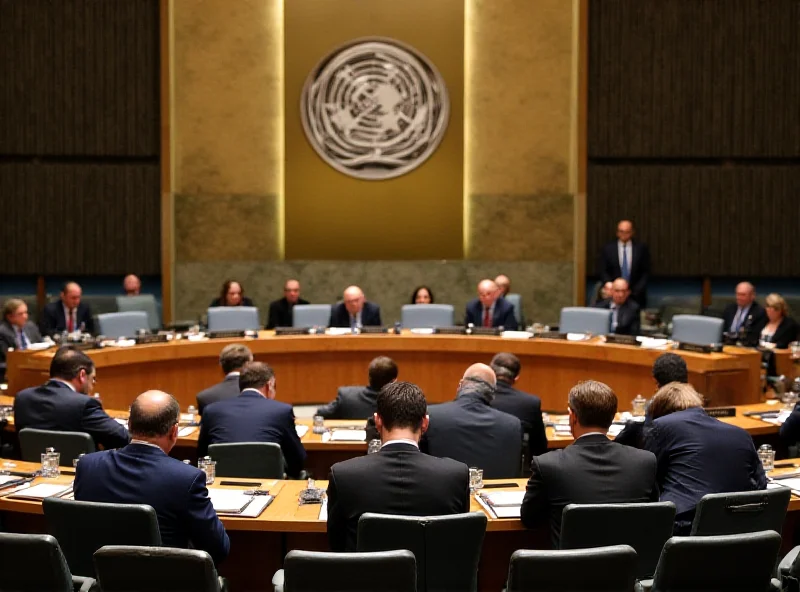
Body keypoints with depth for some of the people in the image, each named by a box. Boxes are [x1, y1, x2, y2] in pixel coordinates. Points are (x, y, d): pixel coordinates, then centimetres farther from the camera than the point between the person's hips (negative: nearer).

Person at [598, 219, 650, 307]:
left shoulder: (641, 248, 4)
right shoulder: (607, 249, 5)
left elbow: (646, 272, 4)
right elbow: (602, 272, 3)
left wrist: (636, 290, -7)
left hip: (636, 295, 0)